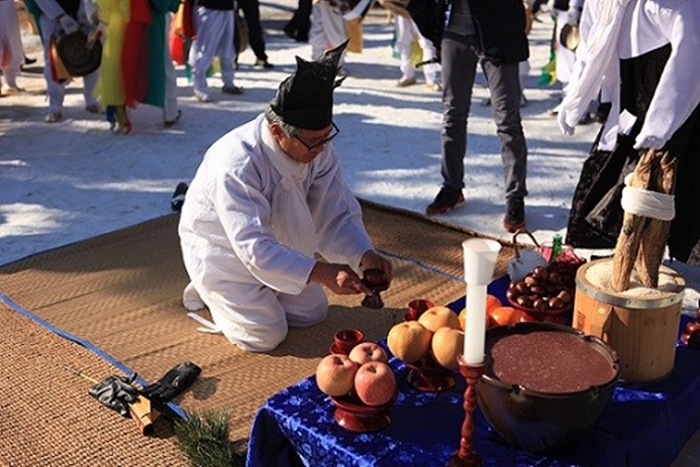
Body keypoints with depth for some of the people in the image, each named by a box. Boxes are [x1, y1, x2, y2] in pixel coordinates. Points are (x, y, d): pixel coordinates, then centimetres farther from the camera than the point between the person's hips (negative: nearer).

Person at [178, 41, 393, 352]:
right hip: (220, 246, -6)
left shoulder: (318, 149, -18)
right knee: (266, 335, -9)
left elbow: (336, 213, -12)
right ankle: (209, 291, 15)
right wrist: (321, 273, -47)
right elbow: (254, 247, -40)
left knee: (312, 313, 8)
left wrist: (365, 255, -30)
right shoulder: (237, 163, -39)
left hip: (274, 240, 7)